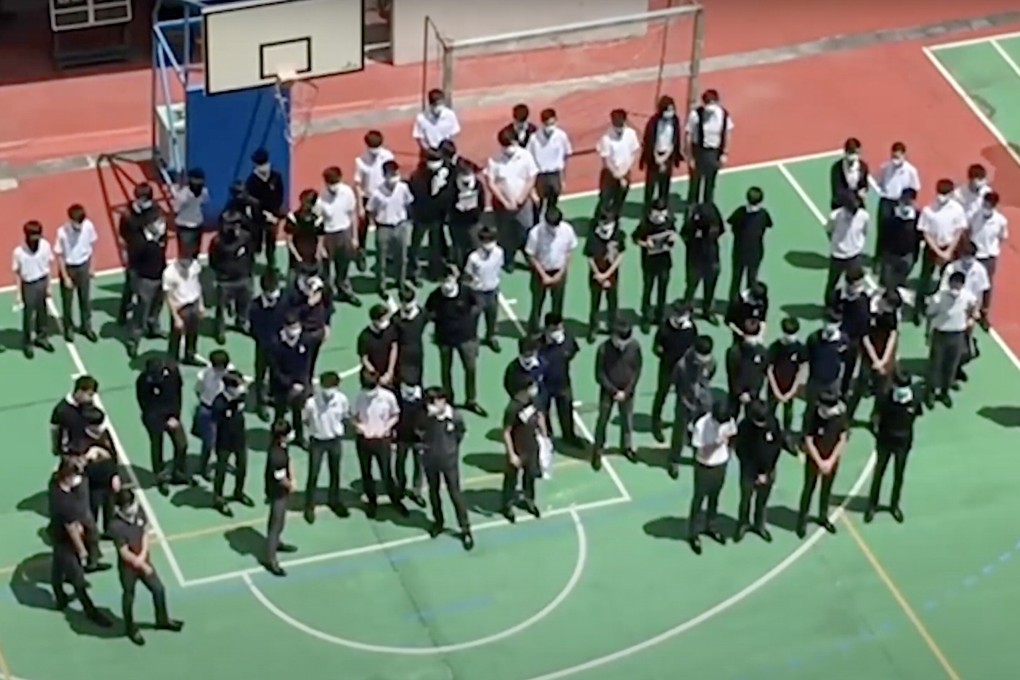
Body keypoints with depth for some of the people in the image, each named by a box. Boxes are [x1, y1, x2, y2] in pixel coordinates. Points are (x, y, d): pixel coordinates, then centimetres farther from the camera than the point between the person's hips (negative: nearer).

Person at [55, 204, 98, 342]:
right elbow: (59, 256, -17)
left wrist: (90, 266, 6)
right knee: (67, 300, 14)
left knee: (85, 299, 18)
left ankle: (86, 327, 38)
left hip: (83, 266, 3)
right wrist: (65, 277, -14)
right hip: (68, 268, -3)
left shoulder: (88, 226, -19)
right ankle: (69, 328, 35)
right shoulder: (62, 232, -27)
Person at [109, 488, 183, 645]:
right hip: (128, 567, -6)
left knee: (159, 589, 20)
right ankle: (131, 628, 40)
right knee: (129, 597, 16)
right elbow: (125, 553, -25)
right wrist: (143, 566, -18)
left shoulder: (139, 511, -14)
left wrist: (143, 556, -20)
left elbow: (145, 534, -6)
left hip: (144, 561, 6)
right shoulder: (116, 526, -32)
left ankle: (162, 620, 44)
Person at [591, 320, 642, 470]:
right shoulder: (604, 349, -25)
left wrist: (626, 391, -11)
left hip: (627, 391, 3)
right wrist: (615, 392, -18)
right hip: (608, 391, -3)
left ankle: (627, 447, 43)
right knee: (602, 421, 9)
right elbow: (600, 375, -17)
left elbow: (637, 370, -7)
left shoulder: (635, 346, -17)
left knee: (627, 420, 20)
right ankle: (597, 451, 27)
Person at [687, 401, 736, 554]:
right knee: (699, 500, 11)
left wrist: (729, 451, 0)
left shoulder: (729, 421, -15)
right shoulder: (701, 425, -29)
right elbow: (702, 453, -26)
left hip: (721, 465, 5)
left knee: (714, 497, 24)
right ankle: (693, 534, 27)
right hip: (704, 468, -5)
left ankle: (710, 527, 44)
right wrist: (717, 443, -37)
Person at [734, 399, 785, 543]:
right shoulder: (744, 427, -23)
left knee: (763, 500, 18)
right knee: (746, 499, 12)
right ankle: (743, 524, 35)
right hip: (749, 471, -2)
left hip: (768, 471, 2)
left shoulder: (773, 422, -17)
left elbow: (778, 445, -4)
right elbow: (741, 453, -16)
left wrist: (768, 471, -5)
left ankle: (759, 525, 39)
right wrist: (756, 474, -14)